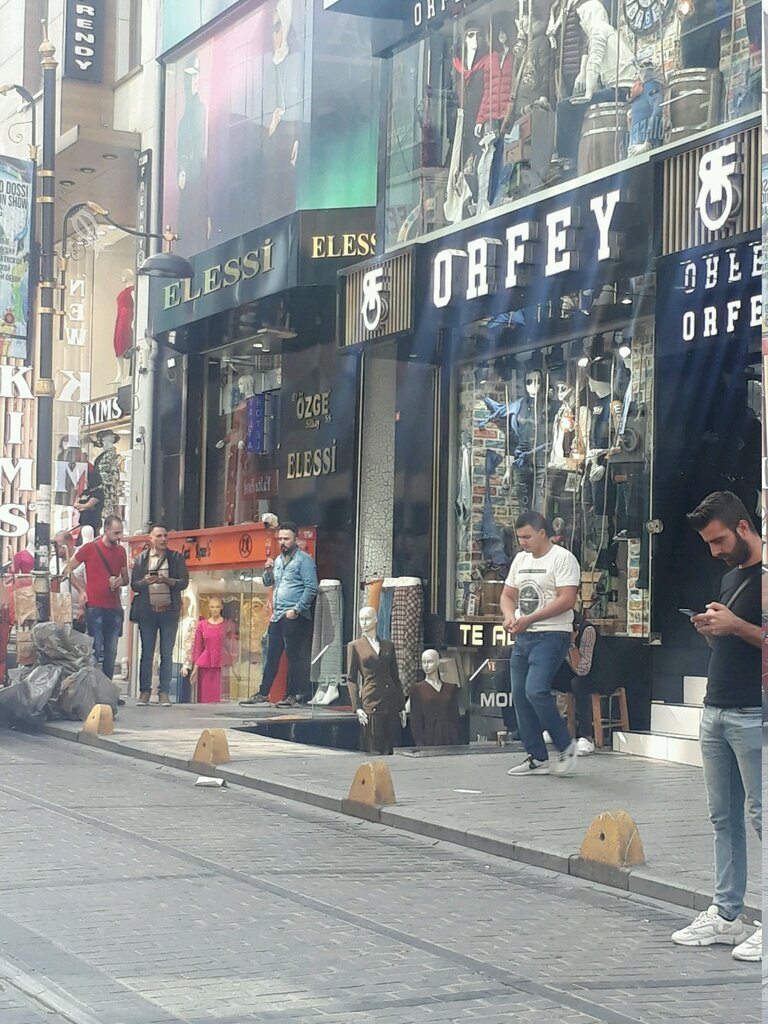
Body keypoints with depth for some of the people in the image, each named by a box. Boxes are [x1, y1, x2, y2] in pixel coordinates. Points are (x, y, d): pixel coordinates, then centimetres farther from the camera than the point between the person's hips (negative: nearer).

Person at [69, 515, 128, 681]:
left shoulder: (121, 551, 11)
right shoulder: (90, 548, -3)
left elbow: (126, 579, 19)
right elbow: (68, 569, 3)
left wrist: (120, 581, -4)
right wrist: (81, 589, -3)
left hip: (115, 608, 5)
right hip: (95, 608, -5)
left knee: (111, 652, 6)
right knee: (96, 651, -5)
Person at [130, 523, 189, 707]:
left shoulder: (176, 558, 6)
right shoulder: (141, 559, 8)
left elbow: (184, 582, -1)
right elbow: (134, 585, 5)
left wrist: (167, 581, -18)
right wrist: (145, 582, -16)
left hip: (169, 611, 0)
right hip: (147, 611, 0)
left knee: (167, 654, -1)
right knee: (146, 654, 0)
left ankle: (164, 693, 2)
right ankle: (144, 691, 3)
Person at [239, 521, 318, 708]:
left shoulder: (304, 559, -6)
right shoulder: (278, 559, 18)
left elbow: (311, 588, -13)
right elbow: (268, 583, 23)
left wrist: (296, 610, -17)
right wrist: (268, 571, 2)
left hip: (294, 617, -8)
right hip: (277, 615, 8)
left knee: (294, 656, -4)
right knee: (271, 656, 8)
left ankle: (293, 695, -1)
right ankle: (263, 693, 11)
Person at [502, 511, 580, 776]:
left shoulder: (562, 558, -8)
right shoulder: (520, 560, 16)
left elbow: (567, 599, -18)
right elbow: (508, 595, 20)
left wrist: (529, 619, -21)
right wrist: (509, 616, -4)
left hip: (551, 635, -8)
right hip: (523, 637, 8)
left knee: (536, 690, -21)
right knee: (520, 695, 5)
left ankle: (565, 745, -3)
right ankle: (537, 758, 13)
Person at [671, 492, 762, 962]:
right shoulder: (731, 576, 18)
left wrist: (736, 626, -20)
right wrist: (711, 631, 5)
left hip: (753, 716, -9)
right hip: (716, 710, 9)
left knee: (761, 814, -6)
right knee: (724, 816, 11)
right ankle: (726, 915, 17)